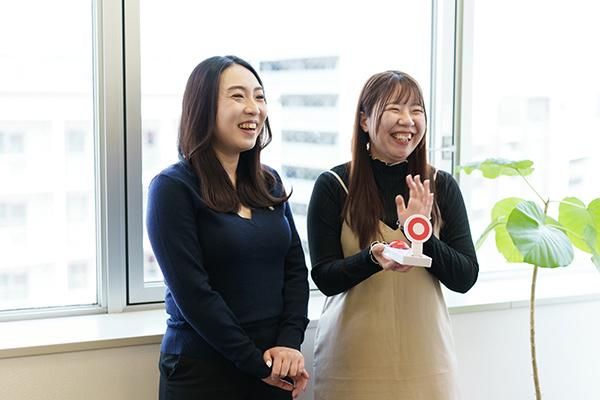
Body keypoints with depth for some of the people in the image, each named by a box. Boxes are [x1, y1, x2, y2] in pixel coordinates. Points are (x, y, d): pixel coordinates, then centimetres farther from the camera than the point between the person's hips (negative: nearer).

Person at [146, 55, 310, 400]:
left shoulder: (269, 183, 7)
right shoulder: (173, 188, -11)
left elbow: (296, 268, 5)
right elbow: (192, 293, -16)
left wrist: (289, 342, -10)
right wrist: (254, 362, -15)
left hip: (273, 369, 5)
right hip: (202, 371, -5)